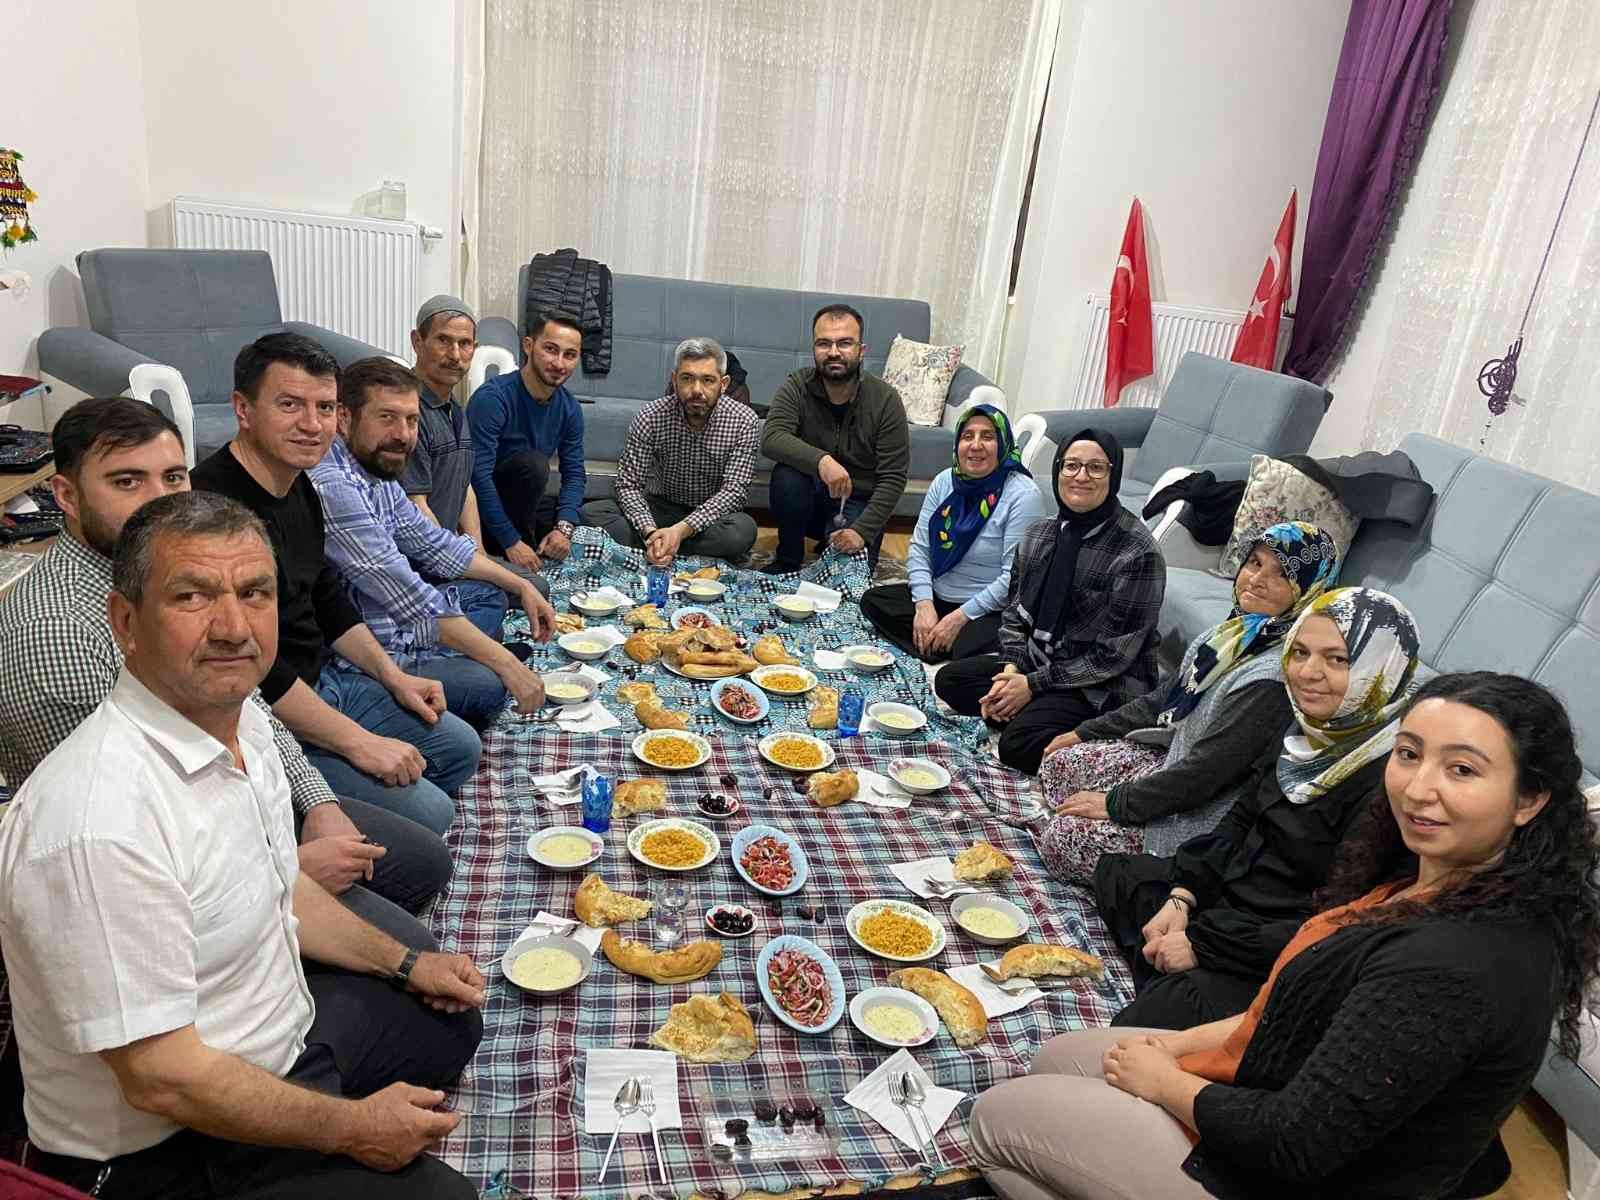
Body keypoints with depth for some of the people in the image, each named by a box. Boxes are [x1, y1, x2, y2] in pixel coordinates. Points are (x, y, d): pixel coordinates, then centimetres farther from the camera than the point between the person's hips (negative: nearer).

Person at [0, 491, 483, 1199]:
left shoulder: (240, 718, -5)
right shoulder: (102, 823, -35)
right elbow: (161, 1079, -28)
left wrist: (403, 964, 10)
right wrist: (351, 1128, -17)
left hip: (283, 1030, 9)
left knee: (451, 1019, 21)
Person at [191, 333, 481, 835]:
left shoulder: (297, 487, 6)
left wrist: (393, 676, 10)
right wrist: (359, 743, -22)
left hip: (325, 679, 10)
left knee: (460, 746, 15)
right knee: (428, 812, -16)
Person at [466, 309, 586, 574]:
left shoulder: (570, 408, -1)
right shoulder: (493, 398, -23)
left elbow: (574, 473, 1)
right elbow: (478, 476, -29)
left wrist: (563, 527, -17)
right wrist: (511, 543, -30)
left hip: (521, 504, 7)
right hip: (481, 507, -7)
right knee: (532, 462, -31)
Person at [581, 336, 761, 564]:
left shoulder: (744, 422, -15)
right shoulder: (650, 417, -13)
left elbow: (734, 490, -20)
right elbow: (628, 485, -13)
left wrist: (683, 529, -33)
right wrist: (650, 532, -32)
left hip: (712, 515, -1)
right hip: (659, 508, 1)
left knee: (743, 530, -36)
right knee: (591, 513, -20)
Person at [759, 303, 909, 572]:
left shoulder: (885, 399, -13)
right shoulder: (796, 387, -10)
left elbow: (893, 478, -14)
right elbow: (771, 438, -28)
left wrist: (862, 531, -25)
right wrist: (820, 460, -45)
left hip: (859, 504, 0)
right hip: (810, 498, 1)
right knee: (787, 475, -31)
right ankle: (788, 559, -6)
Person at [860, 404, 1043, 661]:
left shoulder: (1023, 495, -14)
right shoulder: (944, 481, 5)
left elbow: (1014, 576, -19)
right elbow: (919, 548, 4)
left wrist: (961, 617, -20)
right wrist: (924, 605, -11)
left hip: (990, 610, -7)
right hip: (938, 597, 7)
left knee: (971, 646, -37)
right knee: (872, 600, -9)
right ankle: (933, 658, -14)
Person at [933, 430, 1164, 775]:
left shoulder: (1138, 552, -18)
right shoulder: (1039, 533, 3)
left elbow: (1116, 653, -18)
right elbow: (1014, 610, 10)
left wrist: (1034, 685, -17)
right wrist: (1012, 669, -9)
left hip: (1104, 686, -7)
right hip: (1035, 661, 7)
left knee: (1020, 745, -26)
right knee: (949, 679, -1)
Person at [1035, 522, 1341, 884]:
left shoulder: (1274, 676, -29)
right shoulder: (1239, 629, 0)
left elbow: (1207, 771, -27)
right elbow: (1168, 697, 11)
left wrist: (1114, 802, -17)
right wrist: (1085, 733, 11)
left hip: (1204, 811, -9)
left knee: (1062, 840, -15)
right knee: (1057, 766, 6)